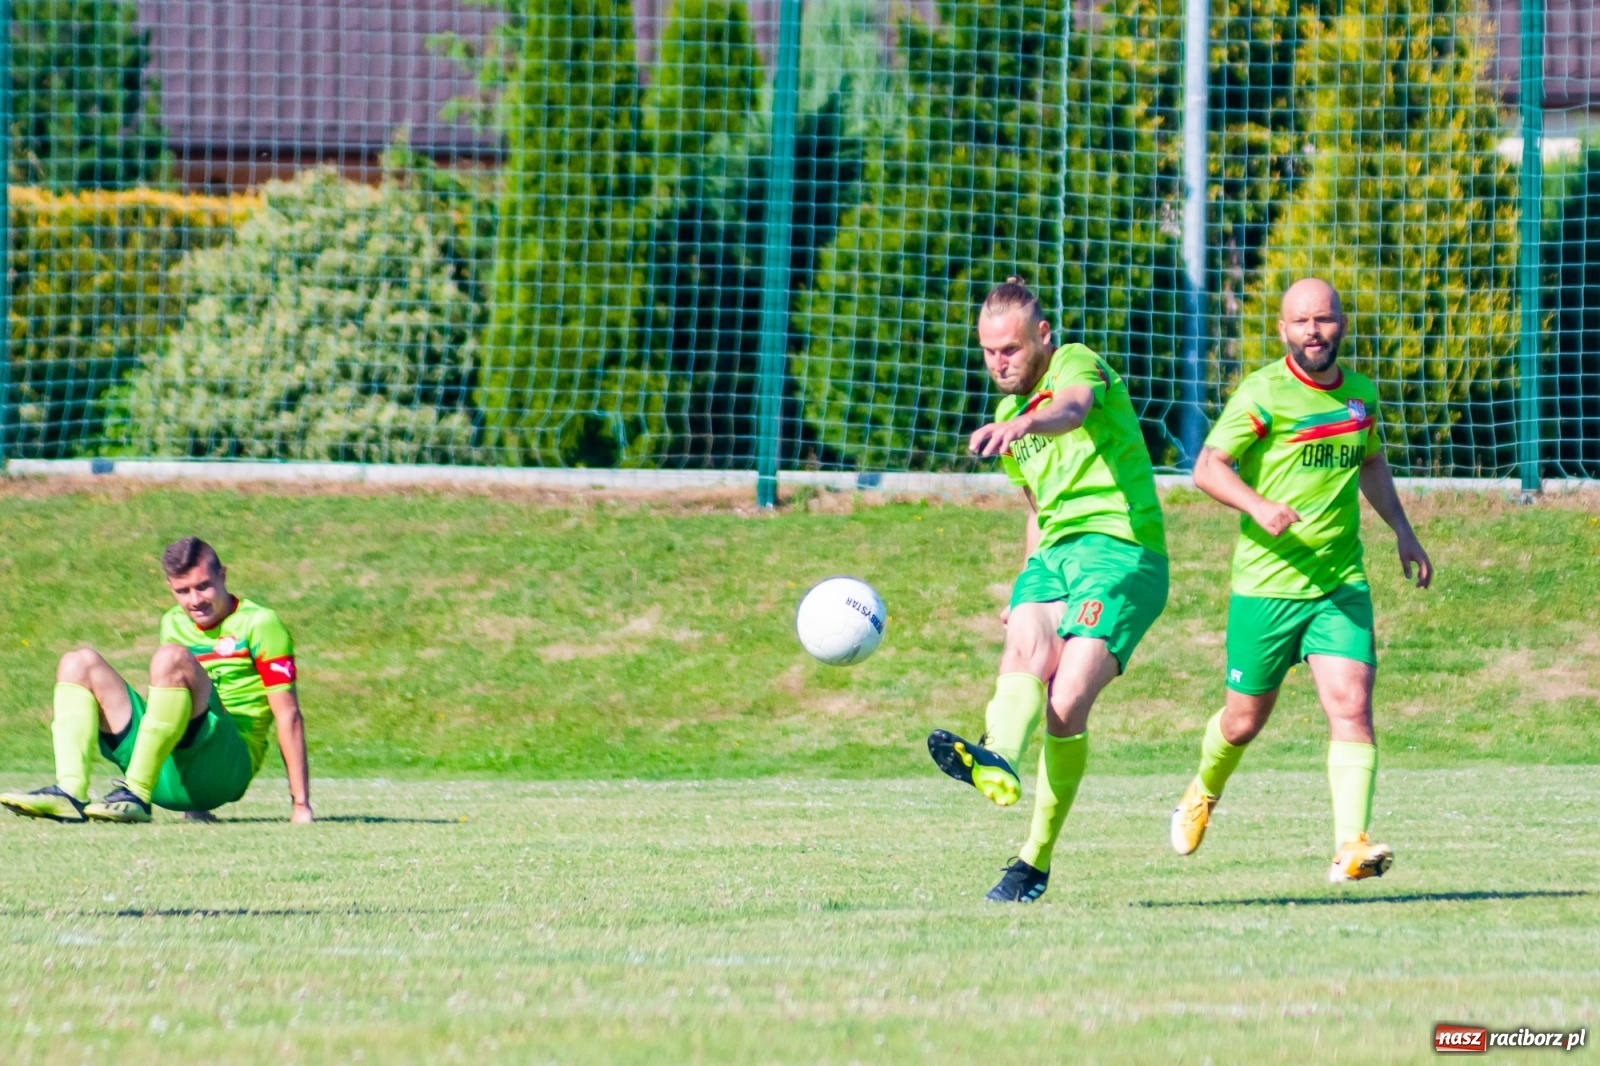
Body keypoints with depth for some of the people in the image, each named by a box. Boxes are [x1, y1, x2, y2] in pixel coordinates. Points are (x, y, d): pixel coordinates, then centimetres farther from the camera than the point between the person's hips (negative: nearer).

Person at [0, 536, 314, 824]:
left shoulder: (258, 624, -1)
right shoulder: (173, 625, 19)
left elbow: (287, 714, -6)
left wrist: (301, 804, -12)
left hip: (228, 767, -7)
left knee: (171, 657, -28)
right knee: (78, 663, -1)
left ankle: (136, 795, -34)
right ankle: (70, 794, -24)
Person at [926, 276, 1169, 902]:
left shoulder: (1078, 365, -3)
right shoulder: (1009, 416, 23)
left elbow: (1073, 410, -29)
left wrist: (1024, 424, -51)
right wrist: (1029, 581, 23)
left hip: (1120, 546, -7)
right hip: (1055, 552, 7)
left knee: (1067, 702, -20)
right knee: (1023, 648, -27)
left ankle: (1037, 859, -14)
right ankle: (998, 762, -56)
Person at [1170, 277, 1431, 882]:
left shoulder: (1361, 394, 8)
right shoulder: (1263, 393, -10)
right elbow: (1207, 467, -15)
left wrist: (1401, 529, 19)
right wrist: (1259, 506, -31)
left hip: (1341, 585, 3)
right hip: (1266, 584, -3)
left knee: (1351, 707, -15)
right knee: (1244, 722, 9)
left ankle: (1350, 846, -21)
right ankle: (1204, 792, 41)